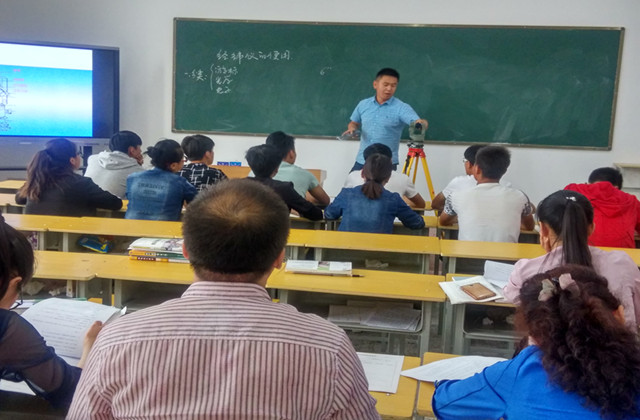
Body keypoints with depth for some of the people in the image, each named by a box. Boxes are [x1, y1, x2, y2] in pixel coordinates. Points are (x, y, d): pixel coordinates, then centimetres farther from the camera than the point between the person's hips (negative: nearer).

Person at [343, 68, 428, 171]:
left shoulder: (401, 108, -8)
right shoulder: (363, 104, 5)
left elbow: (418, 122, -20)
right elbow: (354, 123, 19)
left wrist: (421, 123, -43)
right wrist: (352, 128, -3)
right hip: (361, 161, 4)